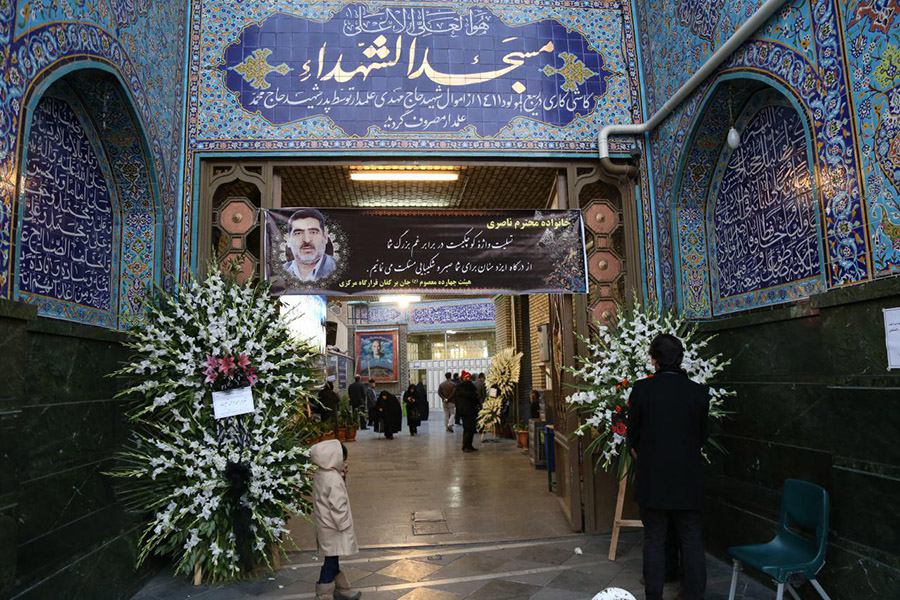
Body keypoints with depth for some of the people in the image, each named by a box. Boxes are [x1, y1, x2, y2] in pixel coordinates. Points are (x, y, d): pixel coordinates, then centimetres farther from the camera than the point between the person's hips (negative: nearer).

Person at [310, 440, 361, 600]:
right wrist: (343, 526, -14)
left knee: (333, 560, 21)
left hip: (325, 525, 10)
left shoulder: (320, 474, 2)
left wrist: (342, 477, 1)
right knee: (330, 562, 3)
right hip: (333, 528, -10)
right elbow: (337, 507, -26)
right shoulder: (334, 479, -27)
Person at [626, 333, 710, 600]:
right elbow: (703, 436, 6)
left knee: (654, 542, 10)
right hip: (688, 480, 1)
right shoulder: (699, 392, -6)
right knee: (692, 543, 13)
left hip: (652, 478, -1)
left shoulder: (642, 388, -12)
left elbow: (632, 435, -2)